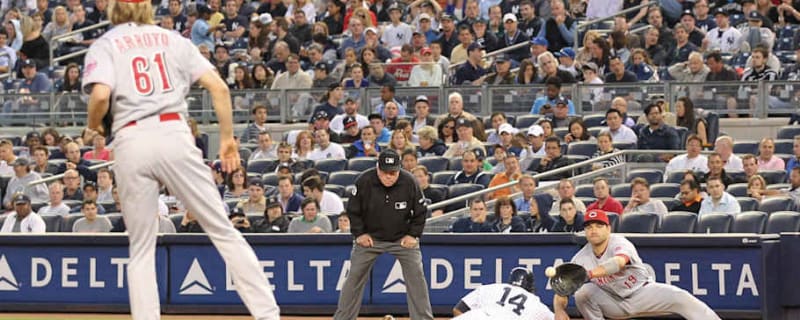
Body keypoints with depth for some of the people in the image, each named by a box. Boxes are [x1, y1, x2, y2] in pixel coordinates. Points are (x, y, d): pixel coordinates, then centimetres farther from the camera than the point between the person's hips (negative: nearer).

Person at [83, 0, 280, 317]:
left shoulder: (104, 45, 10)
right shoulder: (173, 39, 18)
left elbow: (101, 96, -10)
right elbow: (218, 87, 7)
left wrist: (93, 125, 10)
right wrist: (227, 137, 15)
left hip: (130, 142, -1)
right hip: (174, 134, 1)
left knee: (141, 249, 8)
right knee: (223, 230, 3)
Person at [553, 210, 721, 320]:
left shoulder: (620, 243, -25)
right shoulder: (582, 258, -13)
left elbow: (619, 262, -50)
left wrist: (590, 273, -68)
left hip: (642, 291, -3)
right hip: (614, 303, 3)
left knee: (680, 298, -25)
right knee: (583, 294, -23)